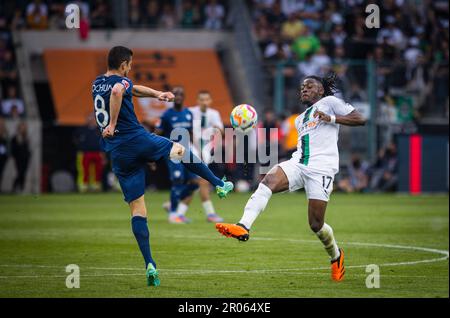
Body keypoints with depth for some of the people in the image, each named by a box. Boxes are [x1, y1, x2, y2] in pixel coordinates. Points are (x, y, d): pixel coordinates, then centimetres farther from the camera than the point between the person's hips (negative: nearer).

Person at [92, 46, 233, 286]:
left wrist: (157, 94, 24)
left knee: (136, 208, 3)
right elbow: (117, 91, -33)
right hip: (137, 139, -6)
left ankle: (149, 264, -7)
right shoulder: (120, 81, -7)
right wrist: (113, 124, -26)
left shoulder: (97, 83, 16)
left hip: (118, 154, 6)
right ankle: (220, 185, 34)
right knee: (180, 150, 25)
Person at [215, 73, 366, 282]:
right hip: (298, 164, 6)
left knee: (316, 224, -7)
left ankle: (336, 257, 24)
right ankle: (243, 227, -45)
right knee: (267, 181, -27)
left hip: (321, 169, -6)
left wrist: (331, 118, -10)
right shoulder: (300, 119, 30)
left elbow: (360, 119, 0)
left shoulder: (329, 102, 9)